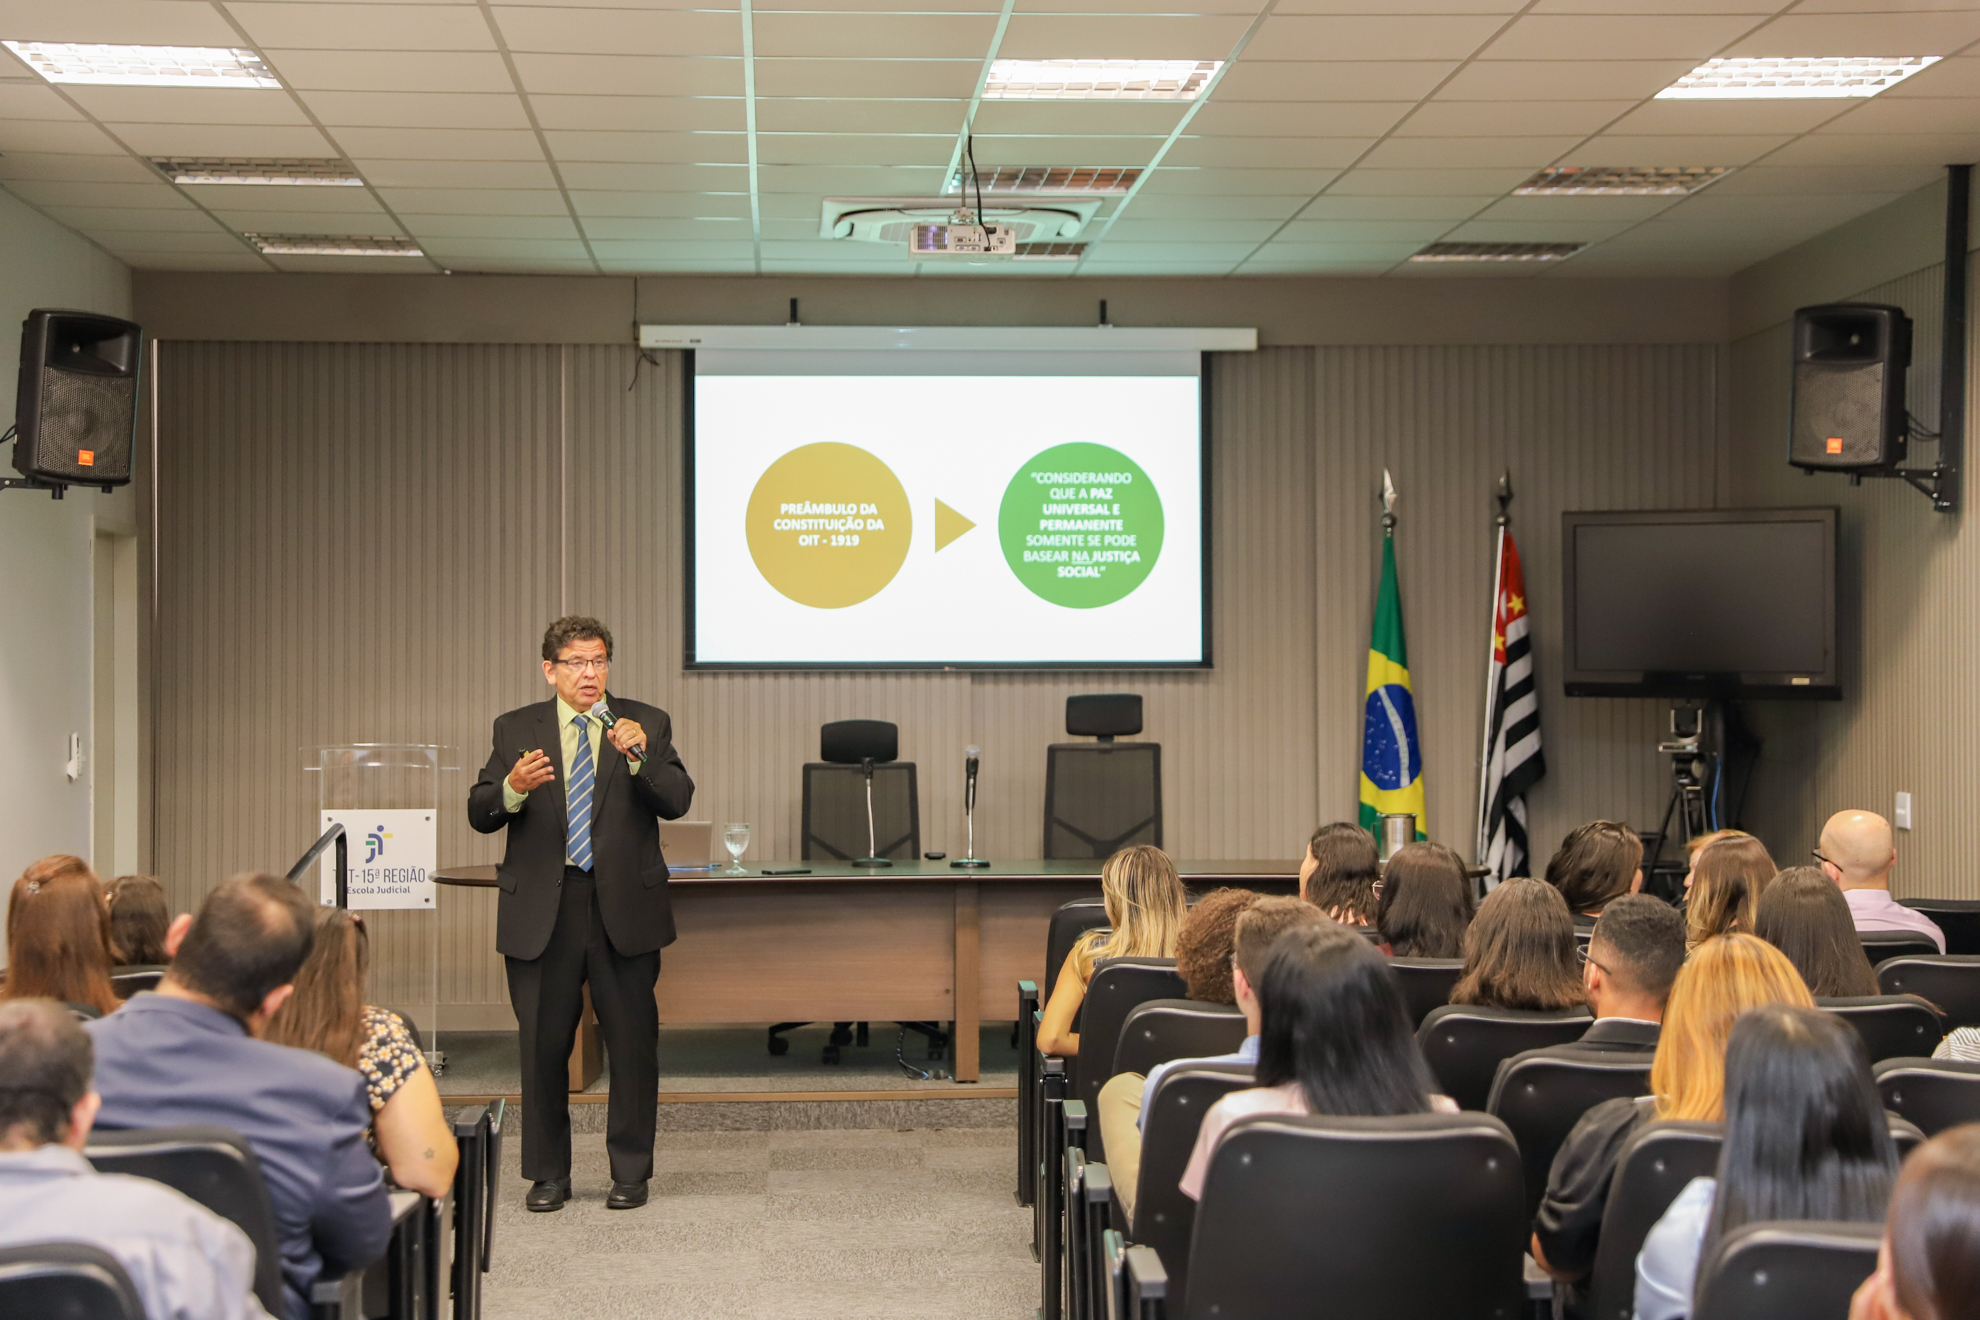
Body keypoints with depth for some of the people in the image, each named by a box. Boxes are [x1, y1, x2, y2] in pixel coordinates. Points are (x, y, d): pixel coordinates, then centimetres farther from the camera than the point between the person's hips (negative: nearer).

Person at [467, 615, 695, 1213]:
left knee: (634, 1046, 4)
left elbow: (677, 800, -6)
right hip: (540, 911, 1)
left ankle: (630, 1174, 17)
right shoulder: (516, 730, 7)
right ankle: (548, 1175, 19)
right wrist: (514, 787, -20)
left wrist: (640, 756, -23)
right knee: (542, 1048, 5)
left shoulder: (646, 724, 5)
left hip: (624, 909, 0)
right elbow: (478, 814, 1)